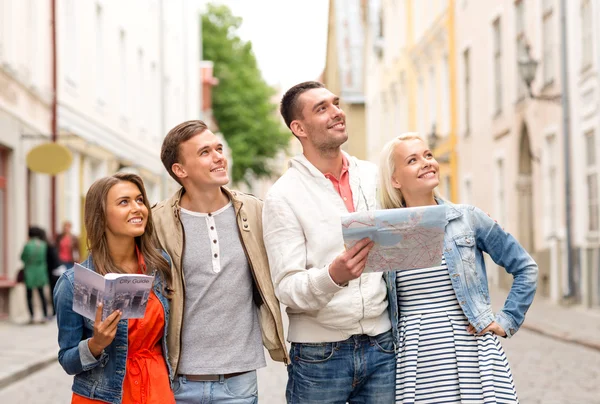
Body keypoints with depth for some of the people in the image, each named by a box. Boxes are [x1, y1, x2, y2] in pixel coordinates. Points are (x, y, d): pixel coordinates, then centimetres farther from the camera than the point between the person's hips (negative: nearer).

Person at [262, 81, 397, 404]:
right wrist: (333, 276, -30)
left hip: (380, 345, 4)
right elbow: (288, 289, -13)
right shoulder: (283, 196, -6)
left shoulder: (374, 177, 7)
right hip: (319, 354, -3)